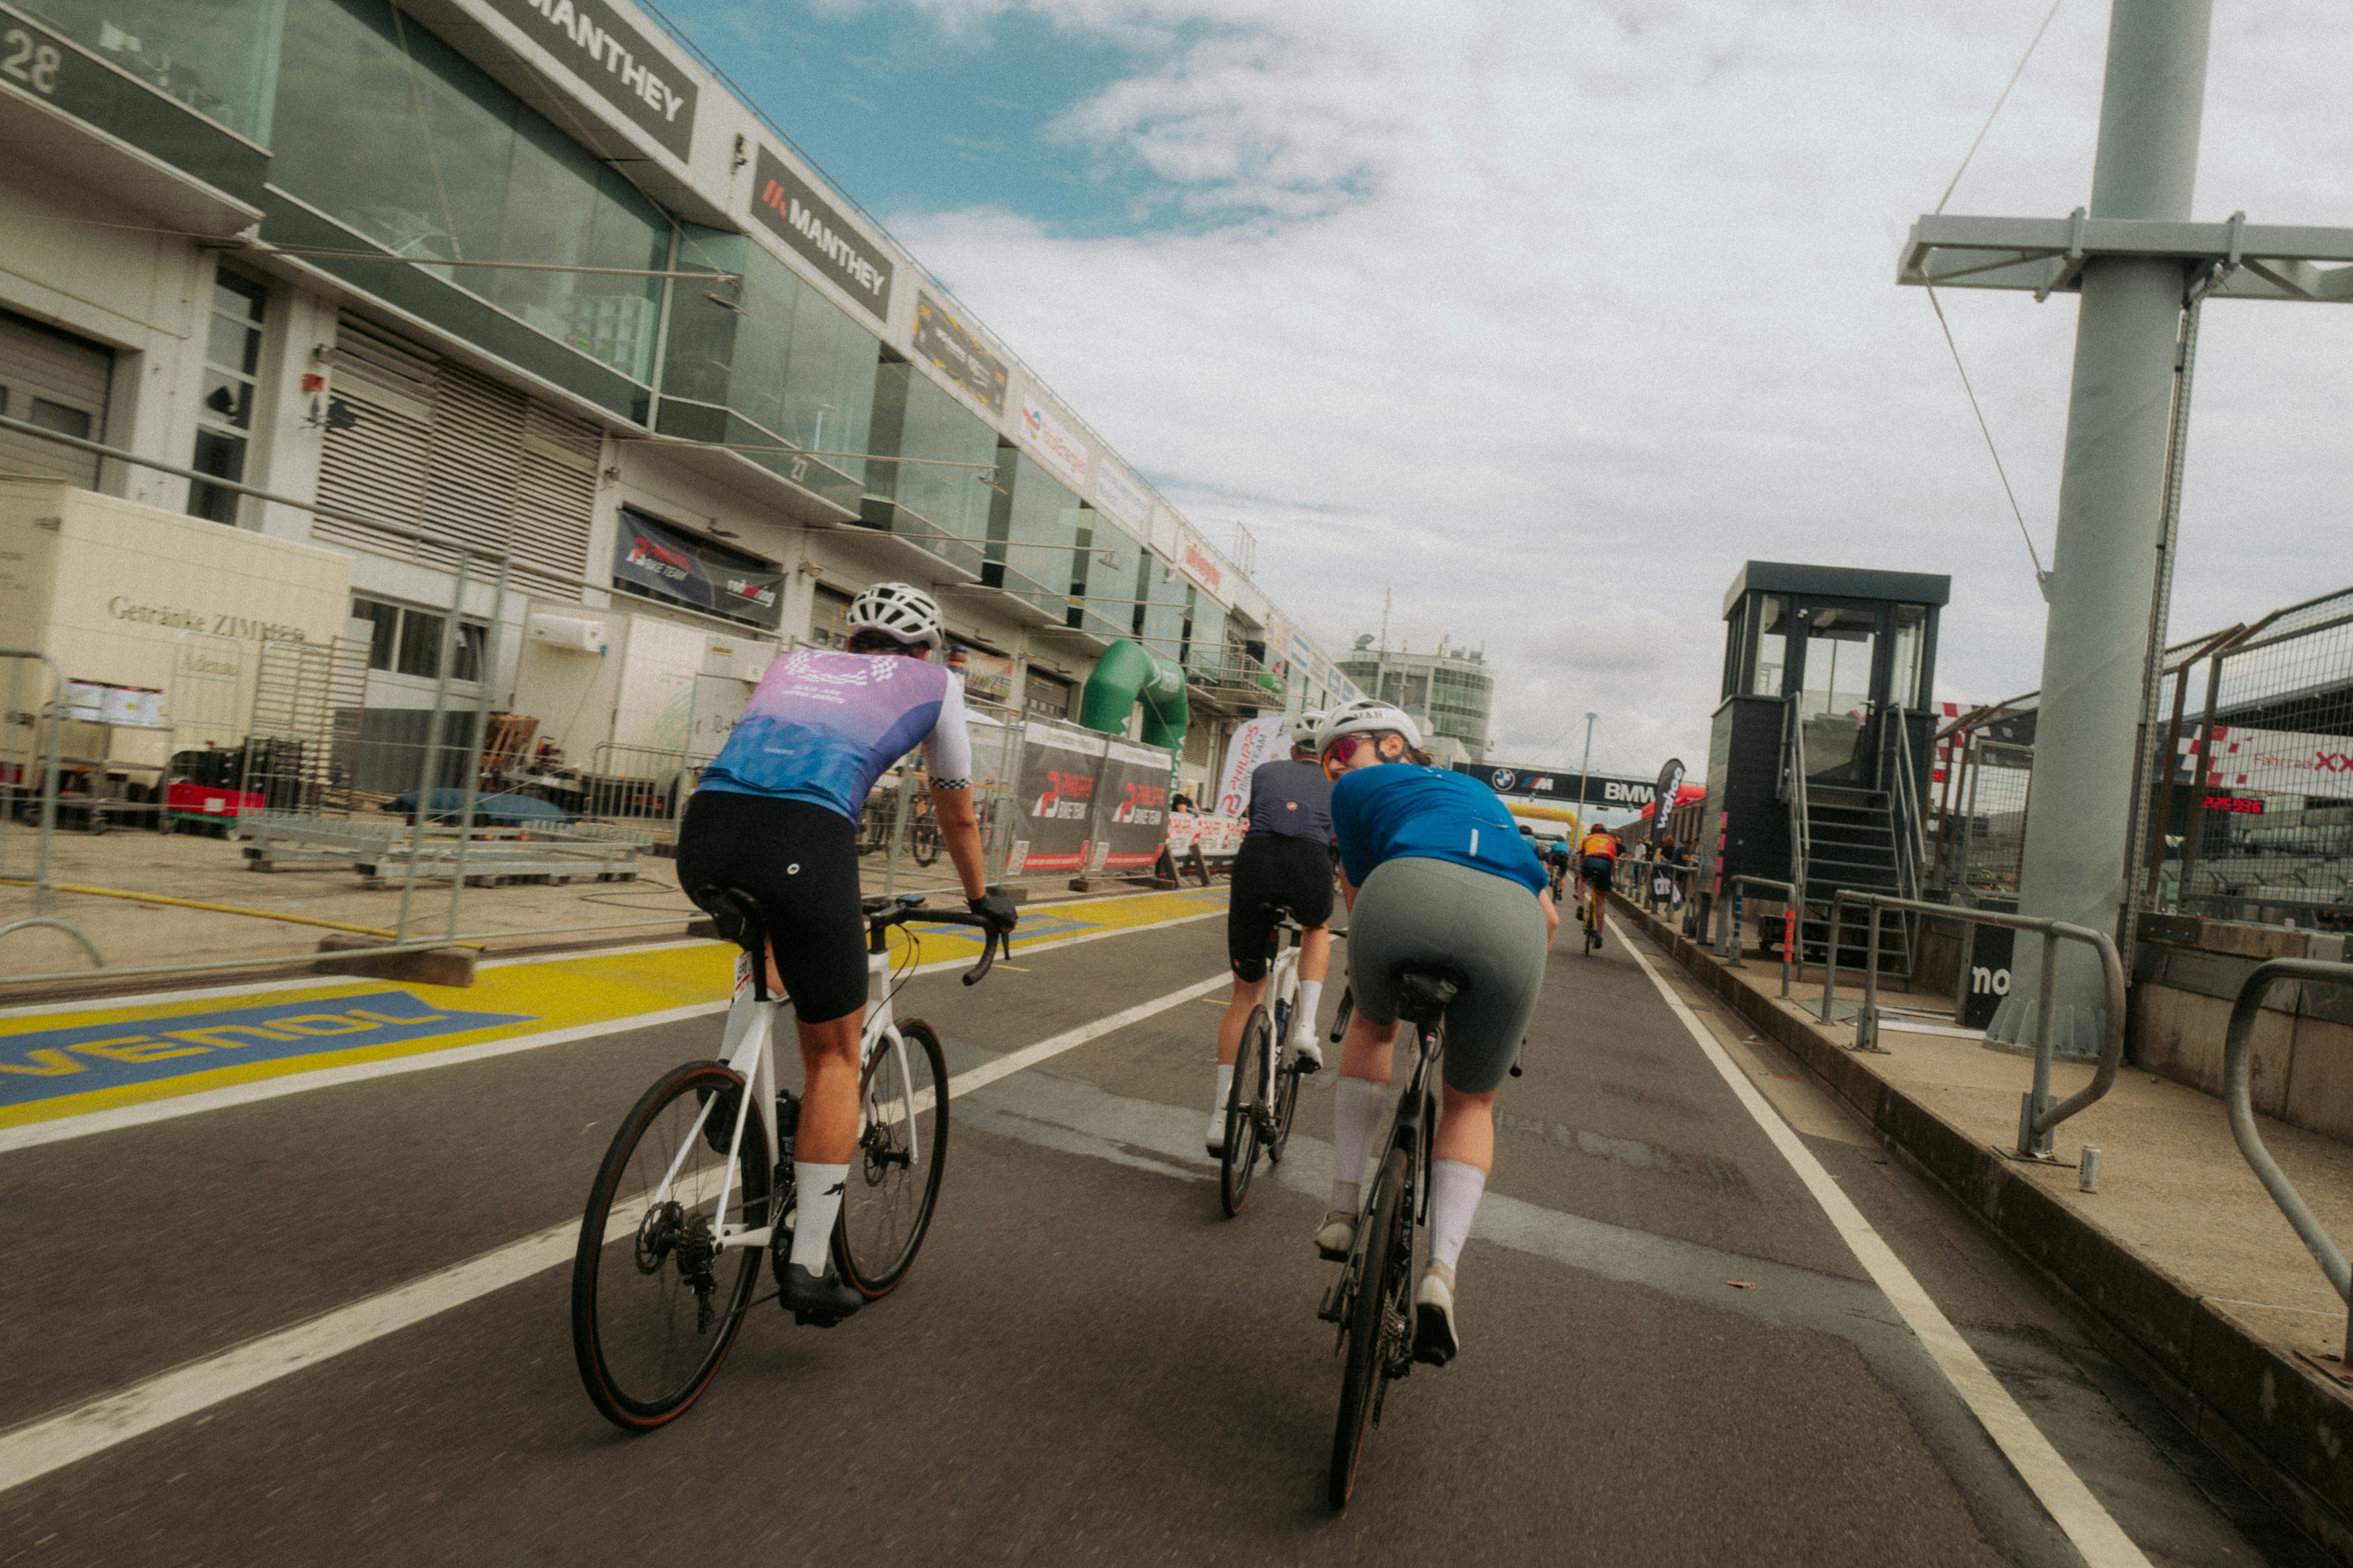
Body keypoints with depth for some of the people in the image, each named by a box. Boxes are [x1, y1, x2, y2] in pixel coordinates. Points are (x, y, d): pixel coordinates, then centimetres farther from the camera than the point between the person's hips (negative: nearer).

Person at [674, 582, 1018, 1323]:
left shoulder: (793, 662, 33)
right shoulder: (933, 684, 22)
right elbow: (957, 815, 32)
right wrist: (982, 899, 48)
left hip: (705, 826, 5)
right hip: (805, 846, -4)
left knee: (768, 927, 39)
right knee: (836, 1053, 12)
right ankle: (809, 1268, 14)